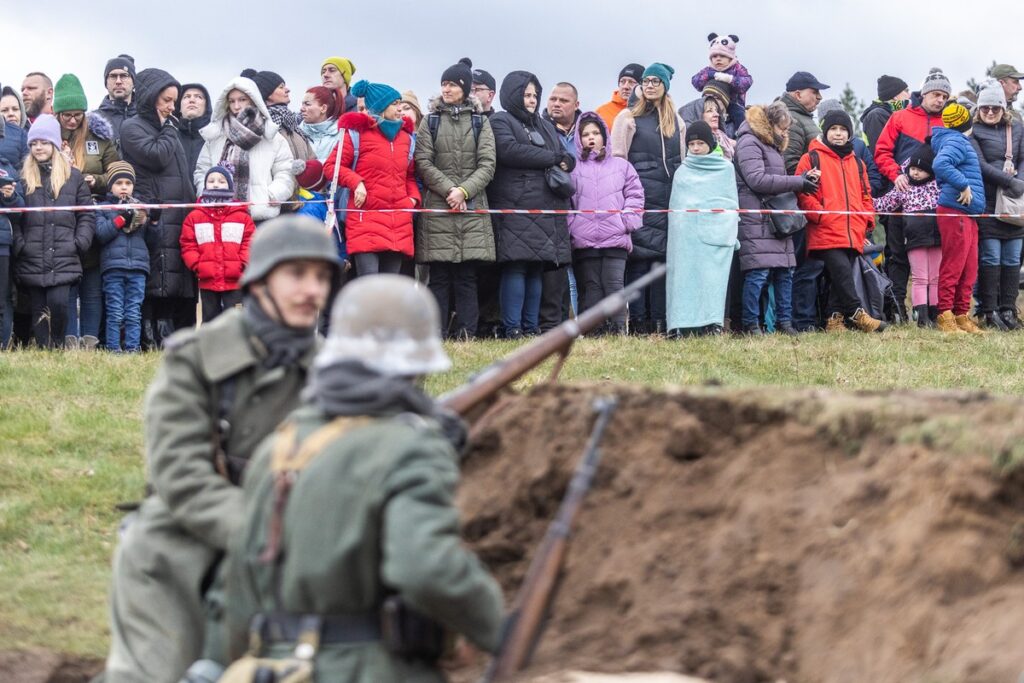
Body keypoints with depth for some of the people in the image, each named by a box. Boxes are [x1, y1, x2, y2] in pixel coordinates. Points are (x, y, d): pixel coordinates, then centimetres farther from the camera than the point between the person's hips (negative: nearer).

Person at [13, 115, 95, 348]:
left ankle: (57, 345, 3)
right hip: (31, 262, 1)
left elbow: (87, 215, 9)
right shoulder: (23, 177, 10)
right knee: (39, 310, 2)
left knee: (58, 303, -15)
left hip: (64, 261, -1)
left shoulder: (73, 177, 11)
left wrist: (79, 243, -3)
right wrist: (19, 245, -6)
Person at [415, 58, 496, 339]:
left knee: (467, 274, -1)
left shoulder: (480, 122, 11)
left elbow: (487, 165, 3)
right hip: (437, 208, -1)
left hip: (473, 207, 1)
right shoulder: (430, 121, 10)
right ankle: (437, 334, -2)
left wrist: (464, 191, -11)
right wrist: (449, 190, -10)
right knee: (439, 274, -3)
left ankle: (465, 333, -2)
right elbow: (423, 163, 1)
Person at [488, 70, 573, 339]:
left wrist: (566, 162, -3)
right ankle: (512, 328, -13)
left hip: (547, 209, 7)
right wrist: (552, 159, -7)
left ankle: (532, 327, 6)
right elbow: (510, 150, -15)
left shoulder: (545, 126, 27)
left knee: (537, 268, 4)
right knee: (516, 266, -12)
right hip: (514, 207, -7)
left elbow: (567, 158, 24)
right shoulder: (500, 122, 3)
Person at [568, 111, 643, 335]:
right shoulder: (574, 169, 11)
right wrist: (571, 226, -4)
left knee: (614, 283, -8)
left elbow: (635, 195, 11)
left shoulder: (621, 166, 13)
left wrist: (627, 221, -1)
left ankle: (618, 328, -9)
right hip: (584, 240, 1)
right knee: (591, 286, 0)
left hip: (616, 238, -1)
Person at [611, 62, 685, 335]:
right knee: (640, 257, -8)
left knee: (663, 257, 1)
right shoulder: (628, 117, 5)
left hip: (669, 198, 4)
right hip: (641, 198, -4)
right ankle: (638, 321, -7)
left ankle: (660, 321, 2)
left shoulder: (677, 122, 17)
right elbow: (617, 159, 1)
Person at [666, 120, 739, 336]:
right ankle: (684, 326, -12)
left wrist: (731, 232, 4)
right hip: (687, 235, 2)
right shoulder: (682, 172, 19)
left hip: (716, 233, -2)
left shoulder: (726, 168, 12)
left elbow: (732, 202, 12)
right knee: (686, 277, -7)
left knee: (713, 276, -11)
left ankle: (713, 322, -16)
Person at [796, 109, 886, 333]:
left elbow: (865, 195, 27)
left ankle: (835, 318, 9)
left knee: (840, 278, 5)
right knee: (842, 271, -18)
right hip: (826, 233, -5)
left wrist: (867, 221, 13)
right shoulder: (812, 159, 3)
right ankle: (856, 314, -15)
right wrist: (821, 215, -13)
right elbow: (803, 193, -3)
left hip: (853, 234, 5)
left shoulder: (857, 163, 21)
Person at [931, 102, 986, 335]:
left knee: (968, 269, 12)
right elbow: (940, 165, -28)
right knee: (953, 266, -7)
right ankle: (945, 315, -5)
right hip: (955, 213, -10)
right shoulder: (955, 142, -11)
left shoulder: (960, 142, 21)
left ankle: (961, 314, 16)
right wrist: (963, 185, -23)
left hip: (967, 214, 10)